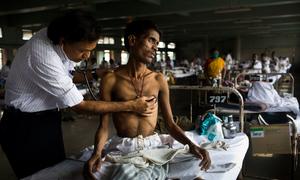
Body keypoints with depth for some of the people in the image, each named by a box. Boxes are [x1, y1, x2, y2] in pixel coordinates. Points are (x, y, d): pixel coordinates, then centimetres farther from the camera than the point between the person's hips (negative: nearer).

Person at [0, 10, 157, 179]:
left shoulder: (55, 36, -8)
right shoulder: (43, 58, -32)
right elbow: (80, 106, -25)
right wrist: (131, 105, -22)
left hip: (46, 119, 8)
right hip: (27, 127, -7)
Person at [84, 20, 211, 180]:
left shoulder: (159, 80, 4)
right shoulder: (111, 80, -3)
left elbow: (170, 124, 4)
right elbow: (104, 126, -4)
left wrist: (191, 145, -14)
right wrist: (97, 153, -25)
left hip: (153, 144, 3)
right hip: (122, 147, -2)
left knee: (194, 162, -19)